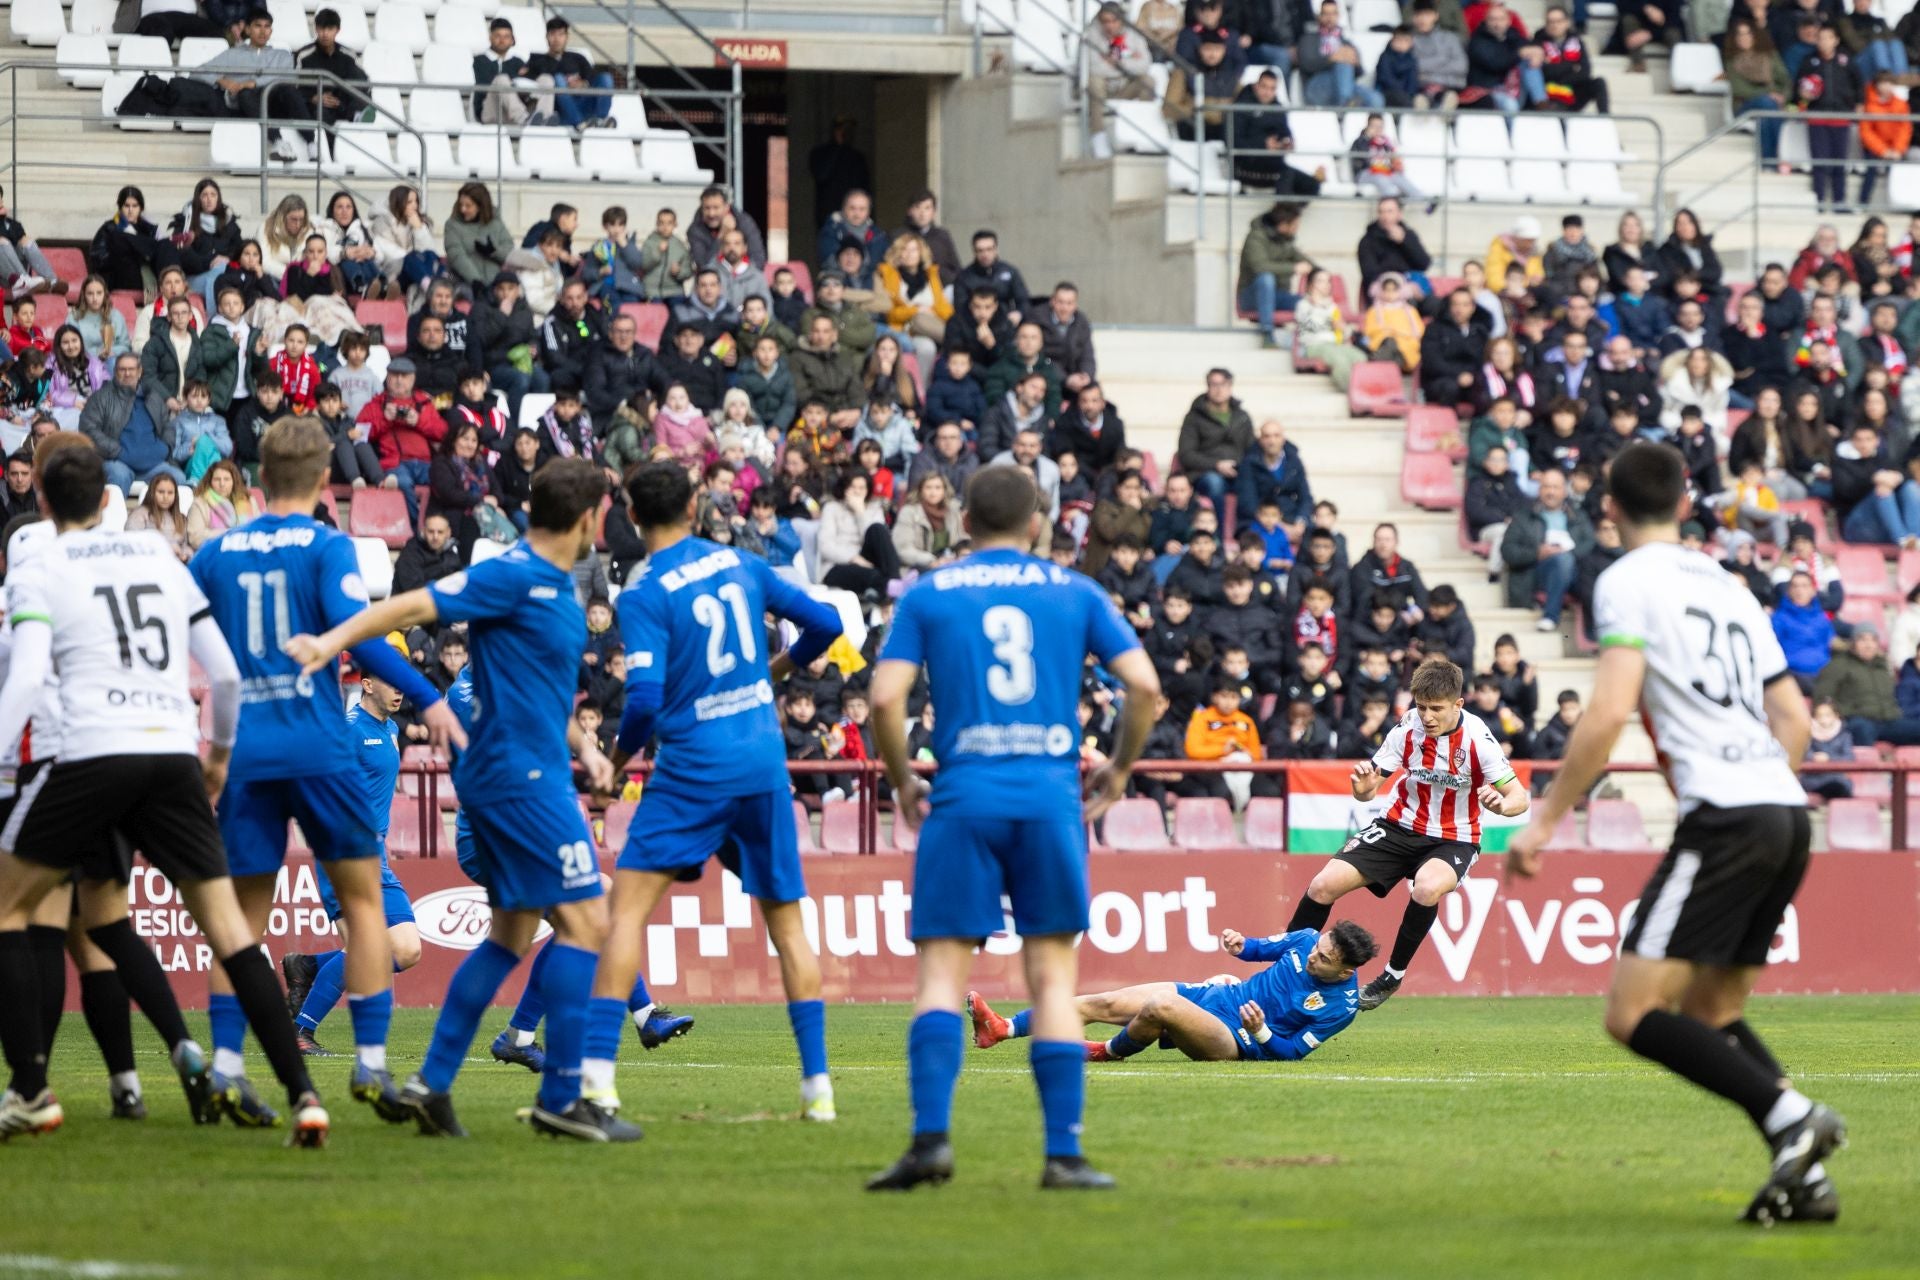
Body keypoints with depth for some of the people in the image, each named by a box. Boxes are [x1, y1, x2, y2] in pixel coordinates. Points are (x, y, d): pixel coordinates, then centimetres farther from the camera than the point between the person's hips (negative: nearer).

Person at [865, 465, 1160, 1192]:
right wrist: (1119, 767, 17)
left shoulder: (927, 595, 8)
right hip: (1051, 798, 1)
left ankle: (930, 1135, -16)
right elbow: (1145, 686, 2)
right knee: (1052, 978, 5)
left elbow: (886, 697, -4)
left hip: (963, 800, -1)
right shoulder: (1075, 593, 11)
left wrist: (902, 780, 11)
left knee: (941, 973, 0)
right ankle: (1063, 1153, 1)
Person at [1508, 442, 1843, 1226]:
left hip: (1724, 816, -8)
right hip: (1788, 815, 8)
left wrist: (1546, 818, -9)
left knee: (1634, 1014, -9)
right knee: (1711, 1013, 17)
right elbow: (1793, 715, 22)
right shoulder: (1729, 587, 22)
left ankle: (1792, 1116, -22)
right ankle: (1807, 1177, 2)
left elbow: (1610, 711, -13)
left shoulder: (1629, 581, -1)